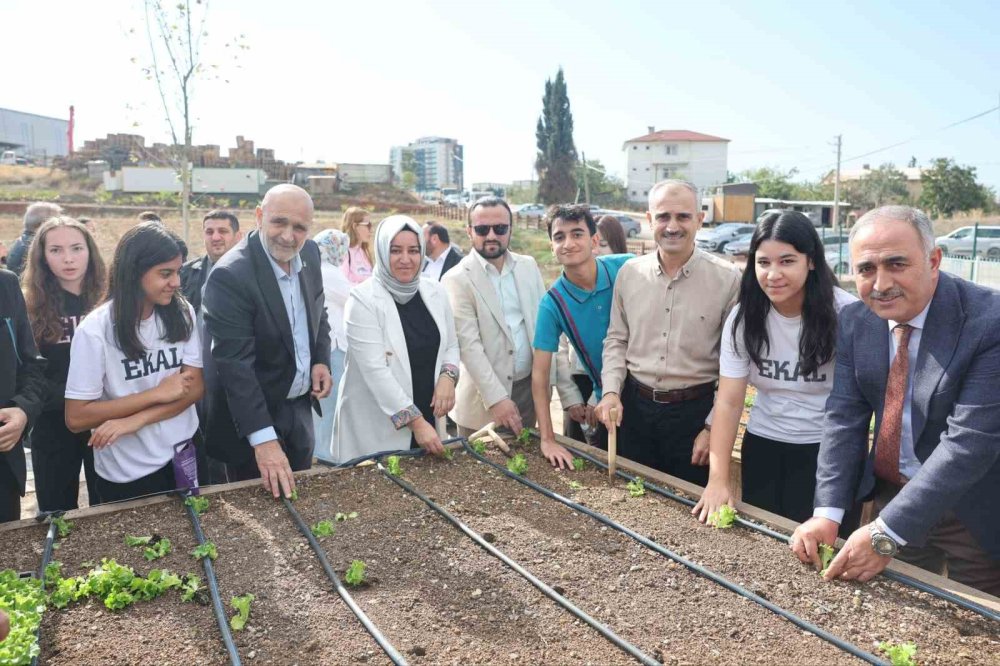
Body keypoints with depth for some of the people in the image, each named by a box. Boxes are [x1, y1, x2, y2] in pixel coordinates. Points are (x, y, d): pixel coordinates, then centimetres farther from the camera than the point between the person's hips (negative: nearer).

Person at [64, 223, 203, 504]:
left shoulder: (182, 313, -5)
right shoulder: (96, 329, -16)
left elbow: (195, 387, -7)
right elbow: (76, 418, -14)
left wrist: (134, 421, -20)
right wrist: (157, 393, -18)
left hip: (183, 457, 4)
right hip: (126, 474, -4)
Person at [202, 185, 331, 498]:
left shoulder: (309, 253, -3)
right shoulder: (230, 276, -25)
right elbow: (236, 364, -29)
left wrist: (322, 360, -4)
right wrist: (263, 439, -34)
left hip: (299, 407, 6)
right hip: (252, 415, -6)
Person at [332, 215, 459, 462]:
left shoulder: (435, 292, 3)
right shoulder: (363, 298, -13)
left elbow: (451, 346, 12)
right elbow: (374, 369, -19)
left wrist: (447, 376, -10)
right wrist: (415, 422, -21)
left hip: (428, 419, 5)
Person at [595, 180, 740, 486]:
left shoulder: (727, 279, -10)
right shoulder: (629, 273, 0)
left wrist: (714, 428, -7)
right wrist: (611, 391, -5)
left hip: (695, 411, -3)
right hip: (634, 405, 3)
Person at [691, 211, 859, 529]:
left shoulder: (846, 313, -16)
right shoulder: (744, 317, -8)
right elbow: (729, 401, -9)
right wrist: (718, 479, -15)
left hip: (830, 451, -3)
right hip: (763, 446, 3)